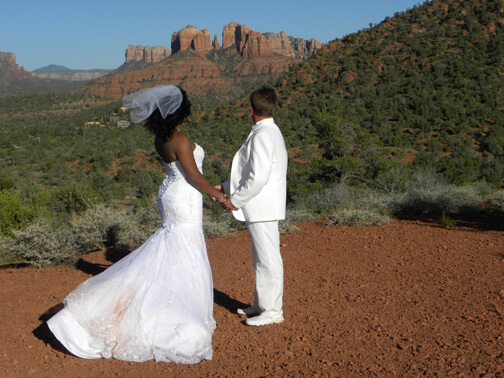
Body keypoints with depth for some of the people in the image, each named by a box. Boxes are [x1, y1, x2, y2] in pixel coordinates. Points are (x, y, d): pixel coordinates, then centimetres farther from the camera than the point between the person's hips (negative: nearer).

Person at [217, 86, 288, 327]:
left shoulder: (263, 135, -18)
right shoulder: (271, 132, 15)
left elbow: (258, 178, -24)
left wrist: (235, 201, -15)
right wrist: (225, 187, 16)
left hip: (262, 208, -10)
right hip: (261, 208, 10)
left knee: (268, 259, -1)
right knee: (262, 259, 18)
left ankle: (273, 311, 8)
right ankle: (262, 304, 29)